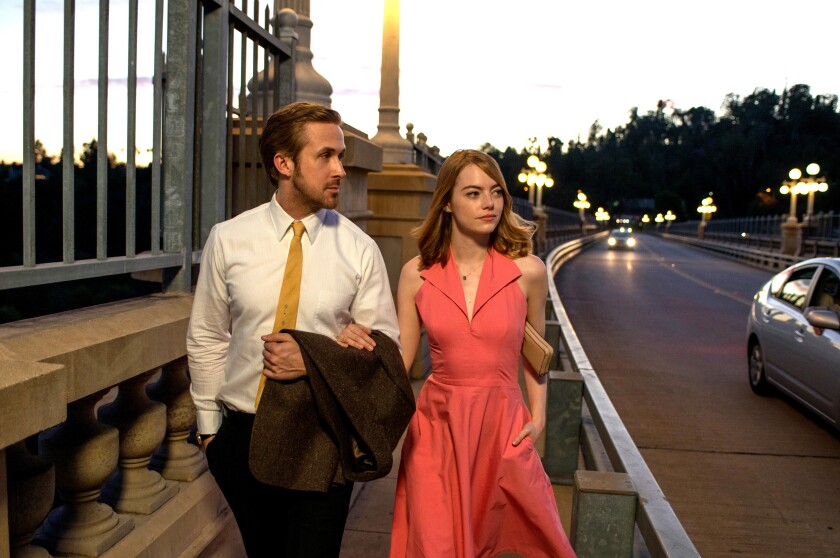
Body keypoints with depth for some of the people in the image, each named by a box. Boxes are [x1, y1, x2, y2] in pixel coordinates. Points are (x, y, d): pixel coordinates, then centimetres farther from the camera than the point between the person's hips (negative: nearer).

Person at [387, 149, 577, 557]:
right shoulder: (417, 274, -3)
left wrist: (537, 416, 5)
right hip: (436, 426, 1)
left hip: (503, 426, 0)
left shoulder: (527, 271, -5)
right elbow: (398, 359, 0)